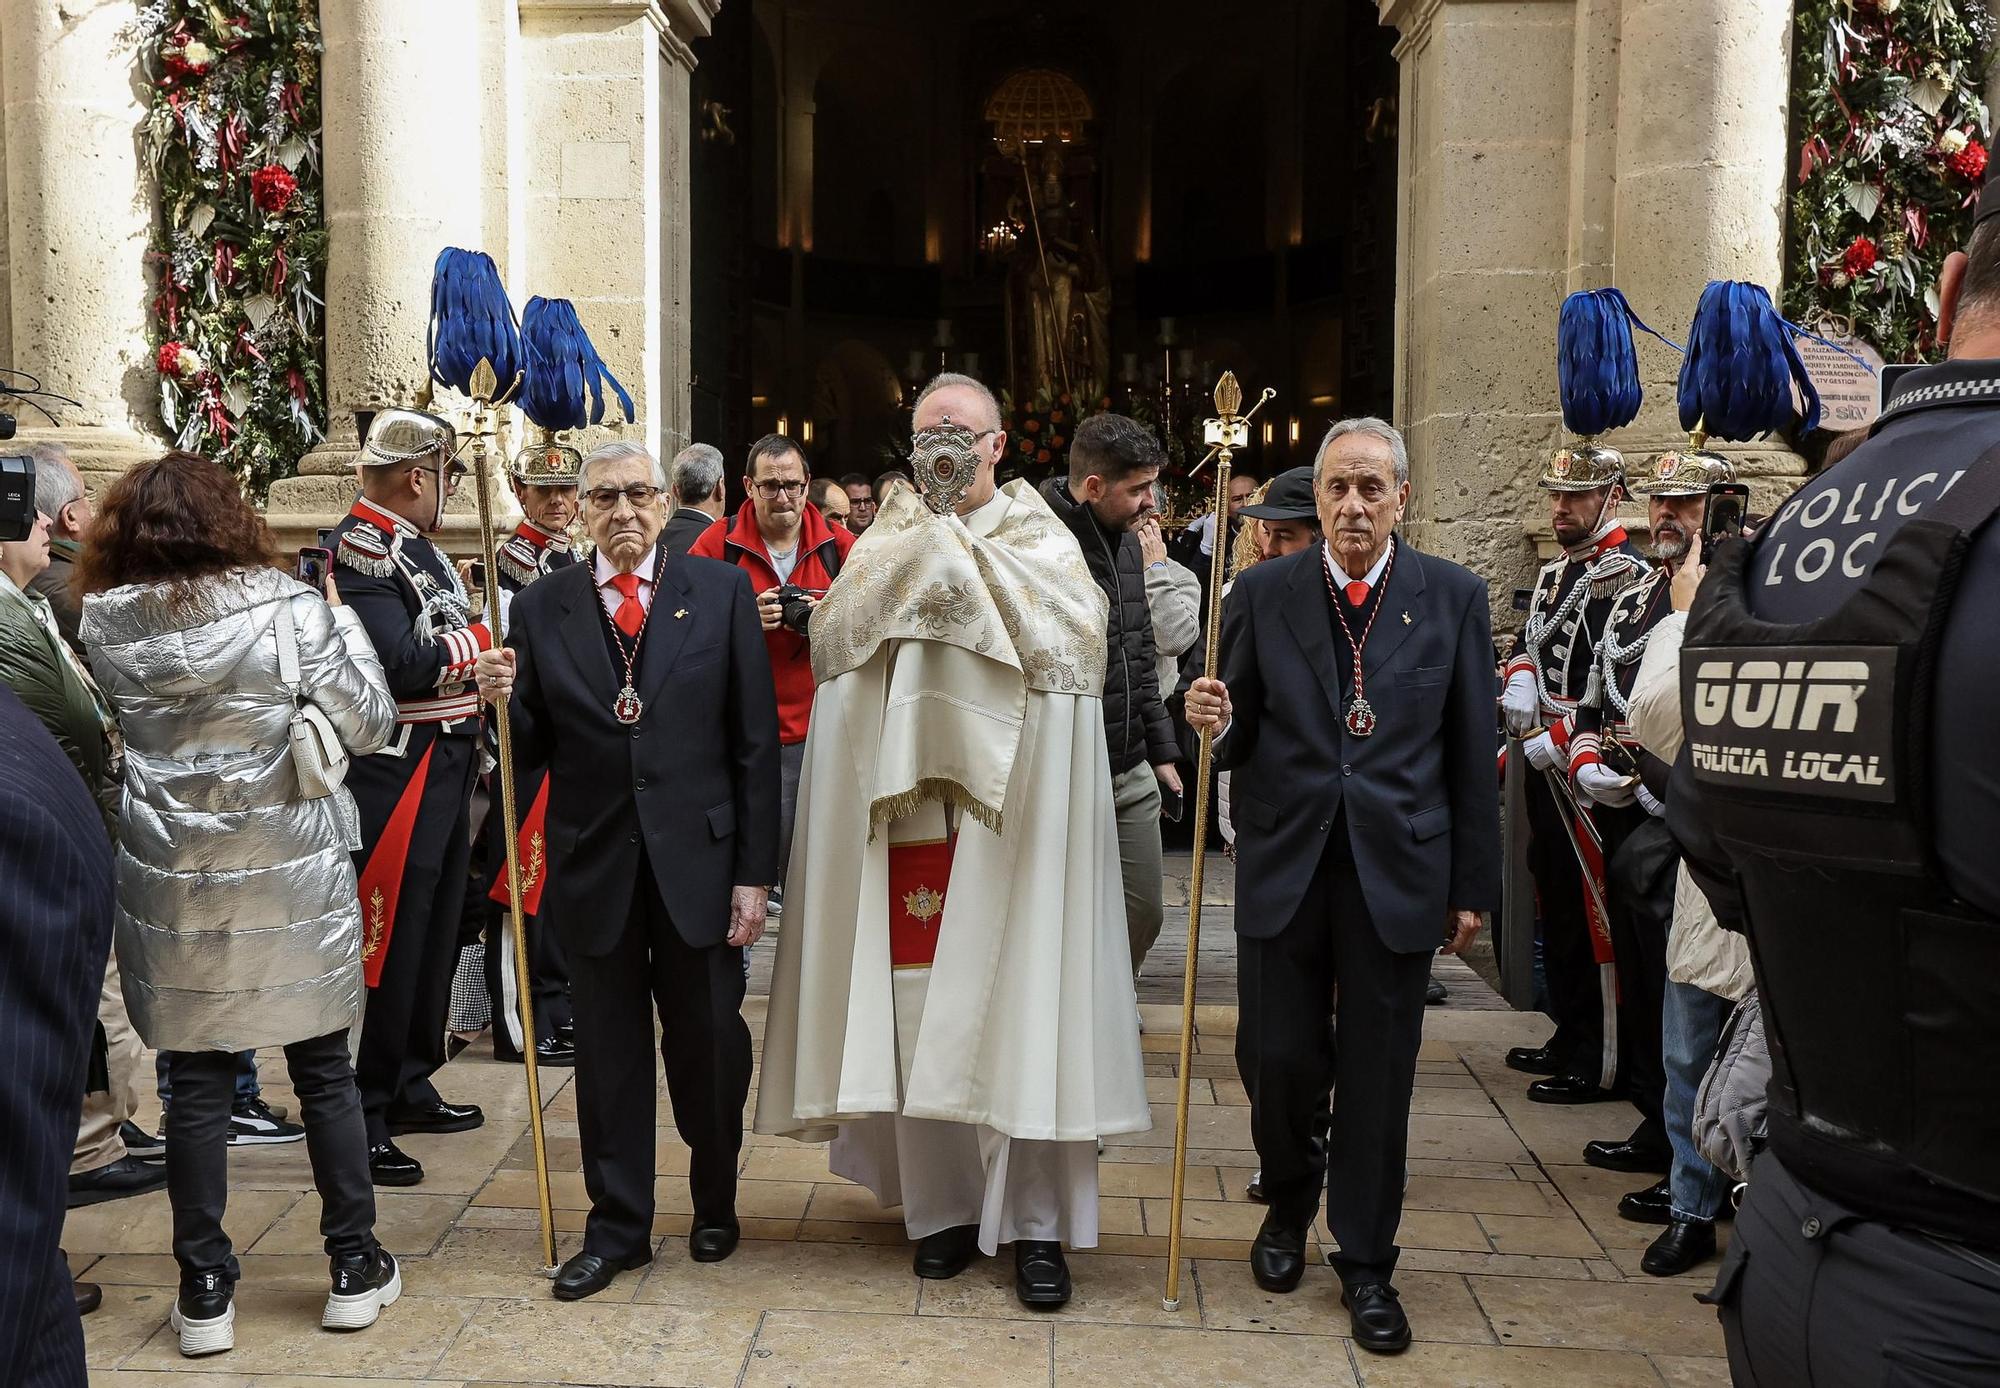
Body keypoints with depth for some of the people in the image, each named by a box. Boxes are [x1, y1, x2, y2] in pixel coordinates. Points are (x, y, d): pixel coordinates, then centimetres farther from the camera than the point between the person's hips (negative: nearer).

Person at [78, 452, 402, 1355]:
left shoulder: (105, 621, -2)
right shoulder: (290, 609, -10)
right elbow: (368, 725, -6)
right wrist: (343, 621, 6)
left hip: (172, 884, 2)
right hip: (293, 875, -1)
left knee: (196, 1082, 11)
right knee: (323, 1070, 11)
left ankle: (205, 1291, 19)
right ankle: (356, 1267, 22)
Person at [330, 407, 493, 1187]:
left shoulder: (416, 545, 15)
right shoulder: (363, 548, -14)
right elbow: (401, 664, -24)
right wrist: (479, 639, -14)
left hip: (444, 768, 10)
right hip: (394, 771, -9)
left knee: (435, 935, 17)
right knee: (387, 945, -3)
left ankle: (408, 1088, 30)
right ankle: (358, 1120, 7)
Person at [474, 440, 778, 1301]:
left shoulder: (721, 593, 0)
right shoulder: (541, 608, 4)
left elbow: (755, 740, -2)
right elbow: (534, 747, 6)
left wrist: (754, 871, -6)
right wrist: (504, 701, -16)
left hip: (698, 858, -1)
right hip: (594, 864, 1)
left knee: (708, 1042, 10)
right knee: (608, 1049, 11)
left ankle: (716, 1203, 35)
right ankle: (617, 1228, 28)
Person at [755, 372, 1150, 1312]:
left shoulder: (1042, 542, 7)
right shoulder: (893, 541, 14)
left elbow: (1074, 644, -11)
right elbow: (831, 642, 0)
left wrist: (967, 560, -10)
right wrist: (921, 557, -8)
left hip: (1011, 811, -2)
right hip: (909, 804, 2)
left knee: (1016, 1008, -2)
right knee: (920, 1011, 4)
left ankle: (1038, 1221, 10)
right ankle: (944, 1201, 20)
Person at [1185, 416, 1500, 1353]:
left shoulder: (1453, 598, 0)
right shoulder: (1261, 595, 0)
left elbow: (1471, 755, 3)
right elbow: (1239, 739, 5)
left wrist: (1472, 887, 3)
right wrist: (1215, 723, -19)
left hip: (1397, 871, 0)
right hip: (1283, 865, 1)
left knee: (1378, 1076, 7)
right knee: (1276, 1059, 6)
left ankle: (1366, 1264, 27)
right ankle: (1289, 1203, 38)